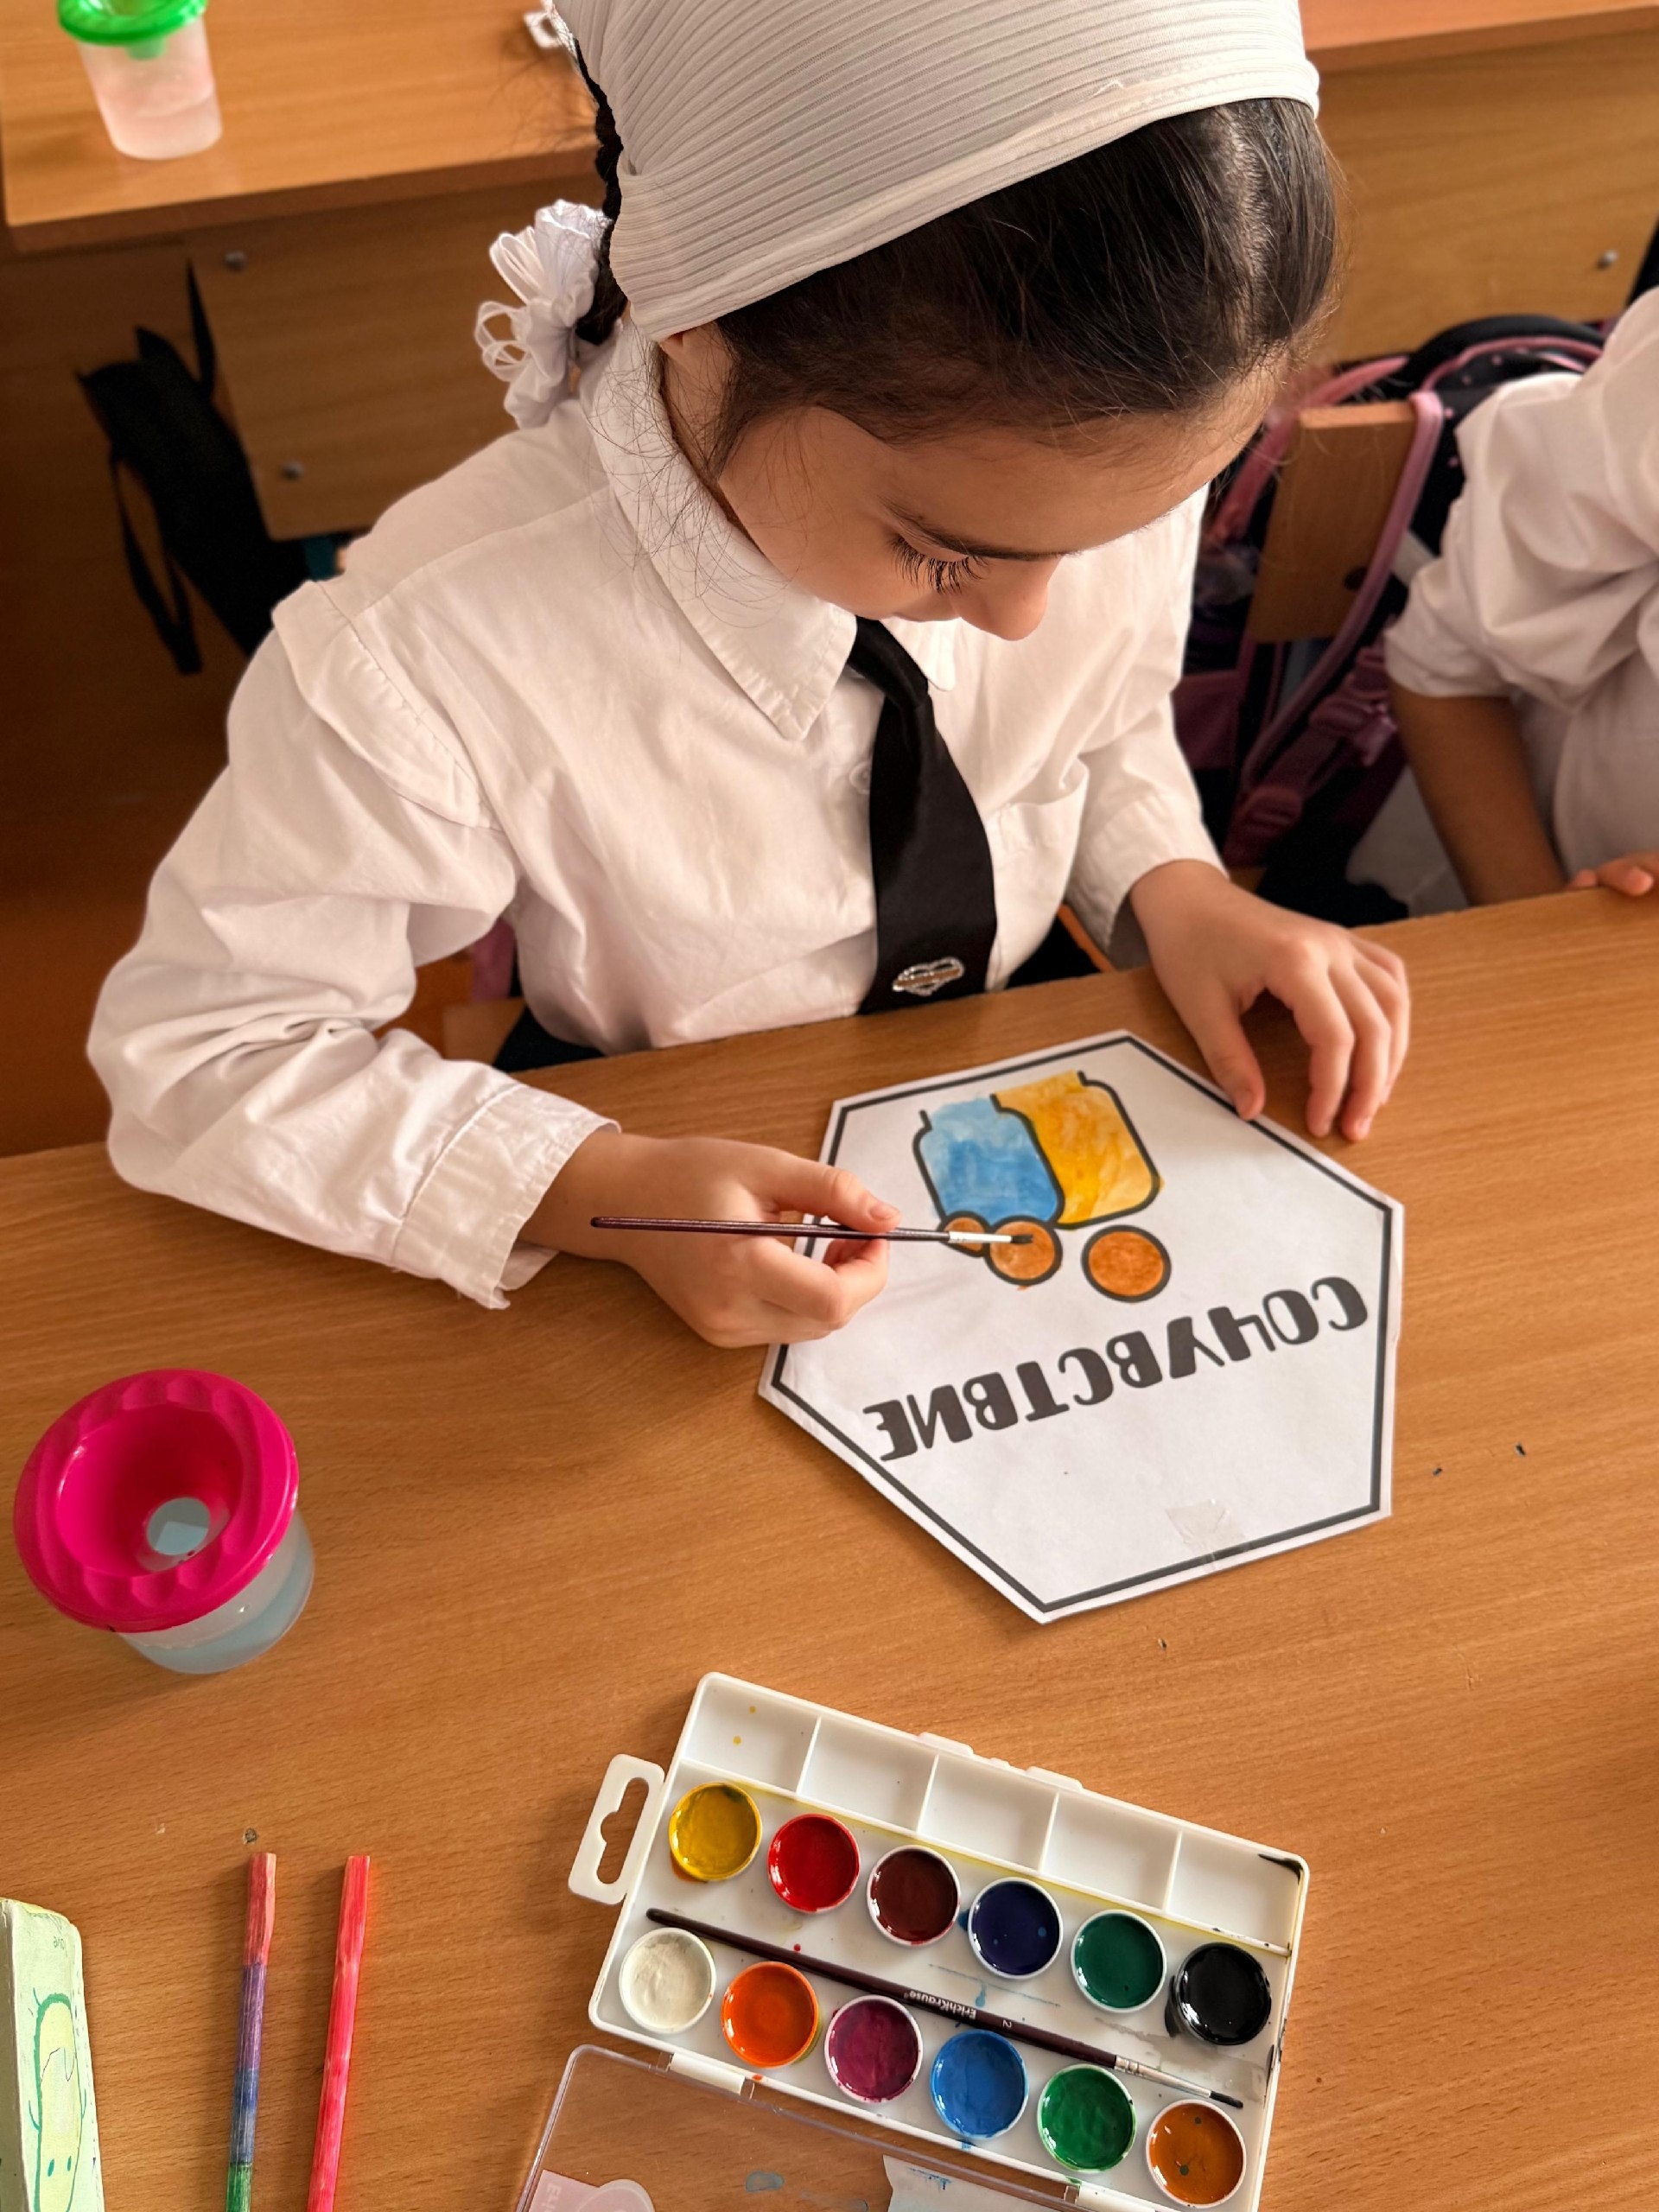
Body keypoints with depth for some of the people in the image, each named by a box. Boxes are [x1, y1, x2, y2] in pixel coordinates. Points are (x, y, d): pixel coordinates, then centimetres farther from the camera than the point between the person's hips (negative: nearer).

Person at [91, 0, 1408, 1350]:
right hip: (684, 1151, -3)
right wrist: (601, 1192, -31)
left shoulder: (1107, 454, -19)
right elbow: (195, 1050, -20)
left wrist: (1173, 883, -17)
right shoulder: (416, 669, -33)